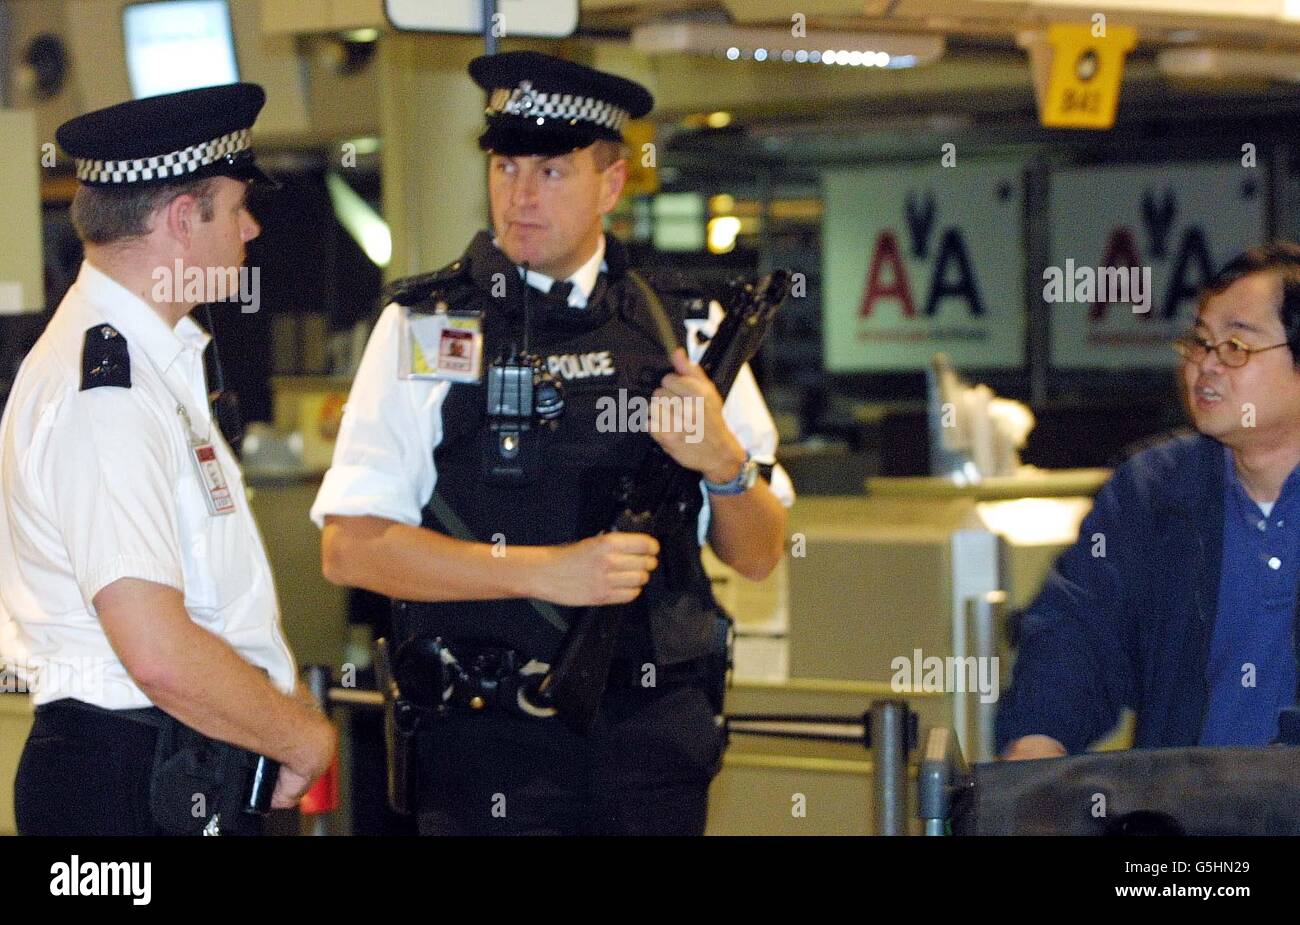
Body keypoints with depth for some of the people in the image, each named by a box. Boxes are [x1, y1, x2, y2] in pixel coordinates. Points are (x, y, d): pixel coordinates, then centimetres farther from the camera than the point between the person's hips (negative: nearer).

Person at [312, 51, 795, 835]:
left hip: (655, 741, 3)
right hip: (489, 746, -2)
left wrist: (724, 462, -9)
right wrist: (543, 571, -14)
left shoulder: (689, 330, 9)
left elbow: (760, 555, 11)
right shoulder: (425, 327, 1)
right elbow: (350, 548, -7)